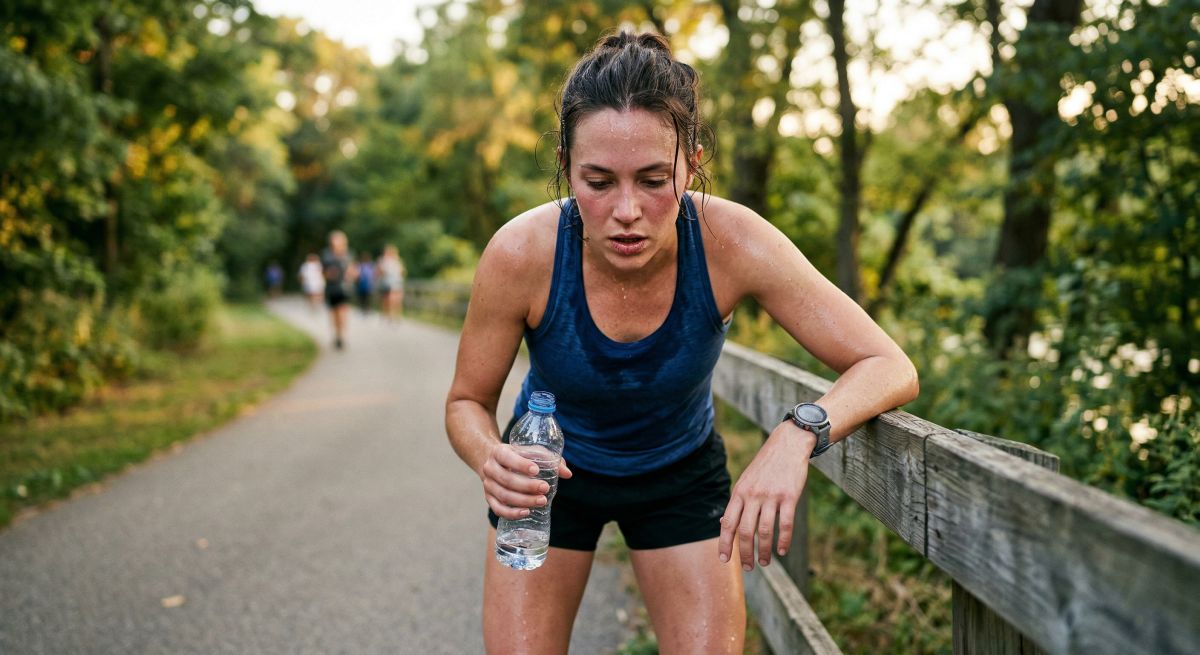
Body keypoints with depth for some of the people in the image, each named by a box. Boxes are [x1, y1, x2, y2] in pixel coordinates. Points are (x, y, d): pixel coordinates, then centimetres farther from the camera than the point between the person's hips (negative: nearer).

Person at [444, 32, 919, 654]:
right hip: (553, 472, 0)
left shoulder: (730, 241, -30)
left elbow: (889, 368, -26)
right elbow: (467, 402, -13)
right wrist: (491, 457, -36)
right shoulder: (521, 252, -29)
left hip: (682, 472, 1)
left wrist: (797, 434, -46)